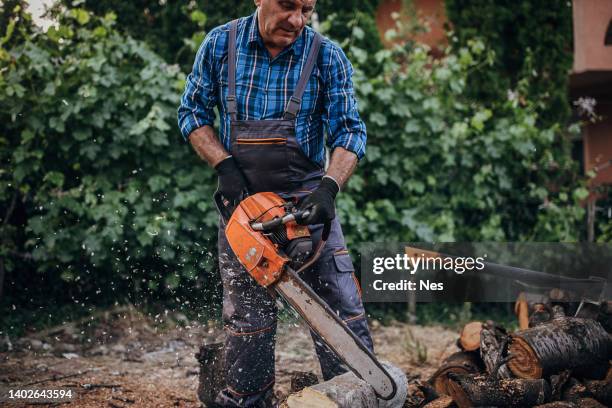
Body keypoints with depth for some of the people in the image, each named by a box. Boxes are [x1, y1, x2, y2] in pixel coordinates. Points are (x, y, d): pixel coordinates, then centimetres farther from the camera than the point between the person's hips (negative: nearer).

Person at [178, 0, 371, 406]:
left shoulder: (327, 56, -7)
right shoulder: (220, 45, -3)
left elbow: (349, 131, -8)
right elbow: (193, 112, 5)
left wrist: (329, 187, -24)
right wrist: (224, 165, -10)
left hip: (307, 201, -1)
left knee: (342, 313, -2)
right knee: (248, 319, 7)